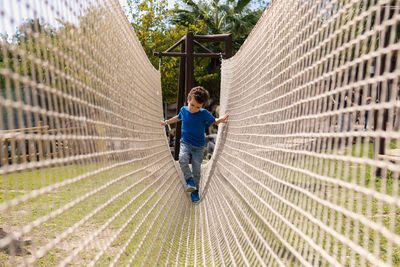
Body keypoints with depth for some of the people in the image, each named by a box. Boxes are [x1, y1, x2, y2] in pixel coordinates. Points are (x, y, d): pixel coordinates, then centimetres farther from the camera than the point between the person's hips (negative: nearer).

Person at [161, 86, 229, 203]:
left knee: (196, 170, 0)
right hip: (185, 142, 1)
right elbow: (178, 117, 21)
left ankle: (195, 191, 19)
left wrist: (221, 120, -20)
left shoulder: (204, 113, -10)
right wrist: (167, 122, 33)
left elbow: (213, 121, 2)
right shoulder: (183, 110, -1)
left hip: (199, 146, -1)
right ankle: (189, 180, -14)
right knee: (182, 159, -30)